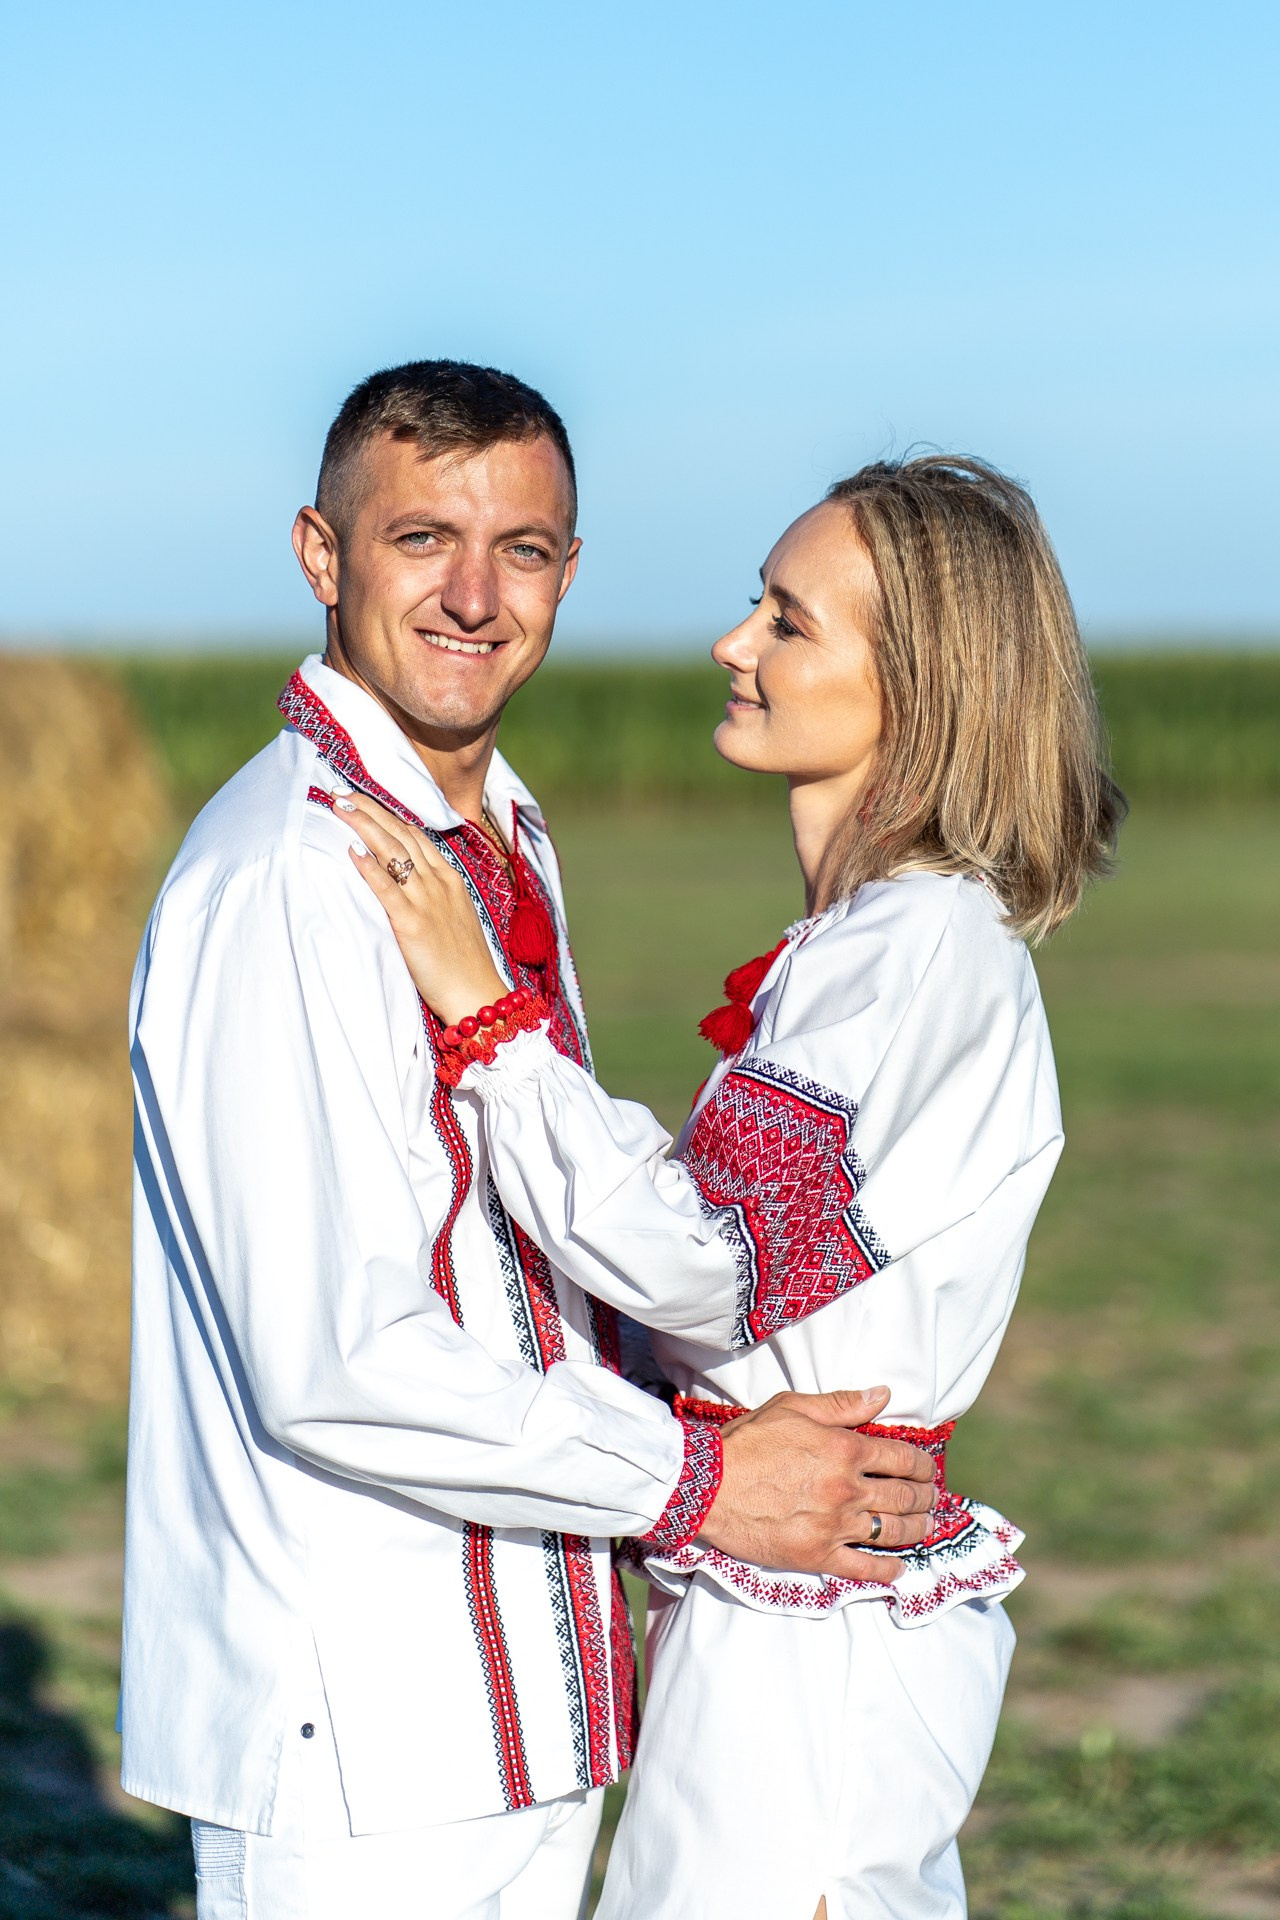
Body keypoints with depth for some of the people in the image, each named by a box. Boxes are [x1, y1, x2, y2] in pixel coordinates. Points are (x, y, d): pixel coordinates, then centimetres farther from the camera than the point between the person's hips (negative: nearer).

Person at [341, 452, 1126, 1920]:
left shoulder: (920, 949, -19)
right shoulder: (896, 933, 10)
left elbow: (717, 1272, -23)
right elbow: (764, 1238, 13)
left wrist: (478, 1012, -17)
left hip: (808, 1618, -9)